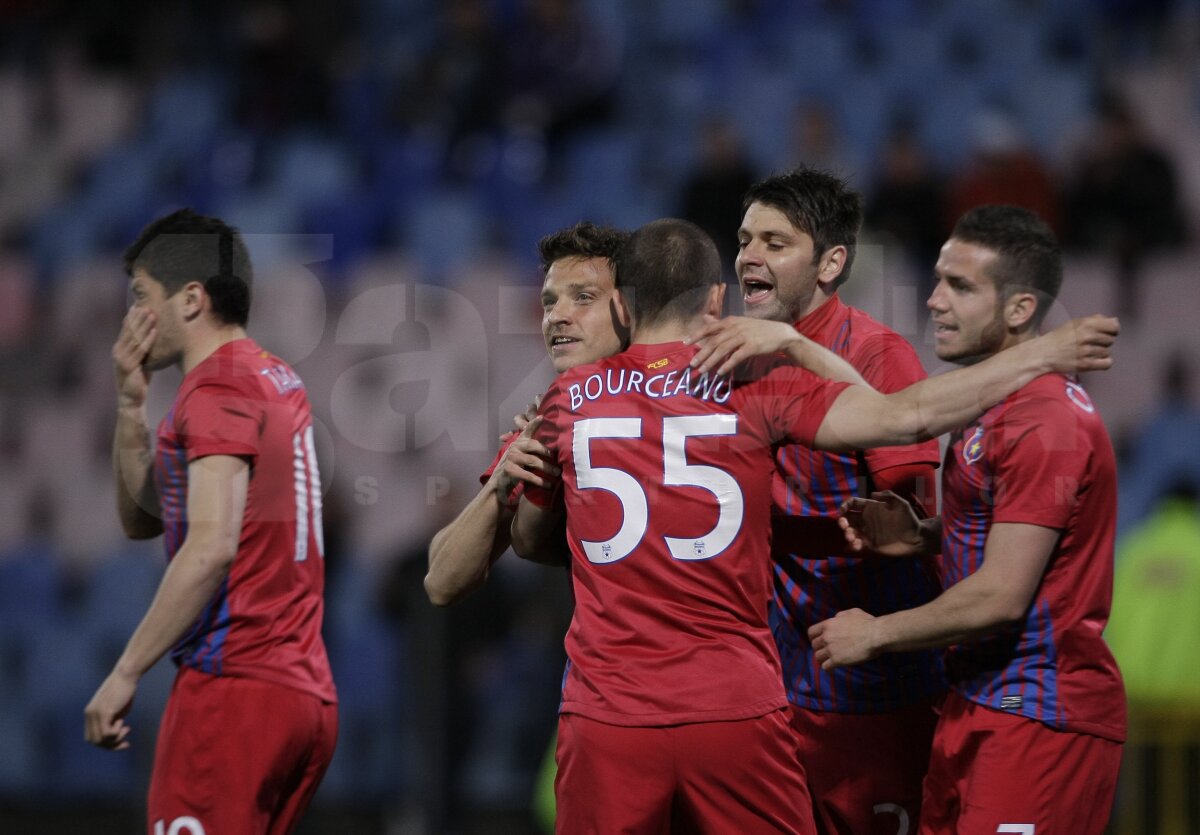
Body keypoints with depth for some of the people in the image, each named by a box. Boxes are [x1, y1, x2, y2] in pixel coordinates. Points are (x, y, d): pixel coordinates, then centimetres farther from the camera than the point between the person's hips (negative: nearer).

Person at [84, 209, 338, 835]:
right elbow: (142, 519, 22)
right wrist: (132, 407, 9)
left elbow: (212, 545, -22)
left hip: (233, 685, -10)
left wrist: (124, 674, -21)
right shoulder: (274, 380, 19)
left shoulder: (216, 389, -10)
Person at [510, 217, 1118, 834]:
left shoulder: (566, 400, 5)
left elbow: (524, 538, 20)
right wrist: (1043, 354, -1)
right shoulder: (754, 390, -2)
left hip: (605, 714, 1)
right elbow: (905, 415, -10)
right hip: (736, 710, -1)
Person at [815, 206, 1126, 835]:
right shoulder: (996, 404, 14)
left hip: (1040, 718, -10)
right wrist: (920, 536, 4)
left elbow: (1001, 596, -21)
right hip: (980, 702, 10)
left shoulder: (1046, 422, -19)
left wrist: (875, 634, -9)